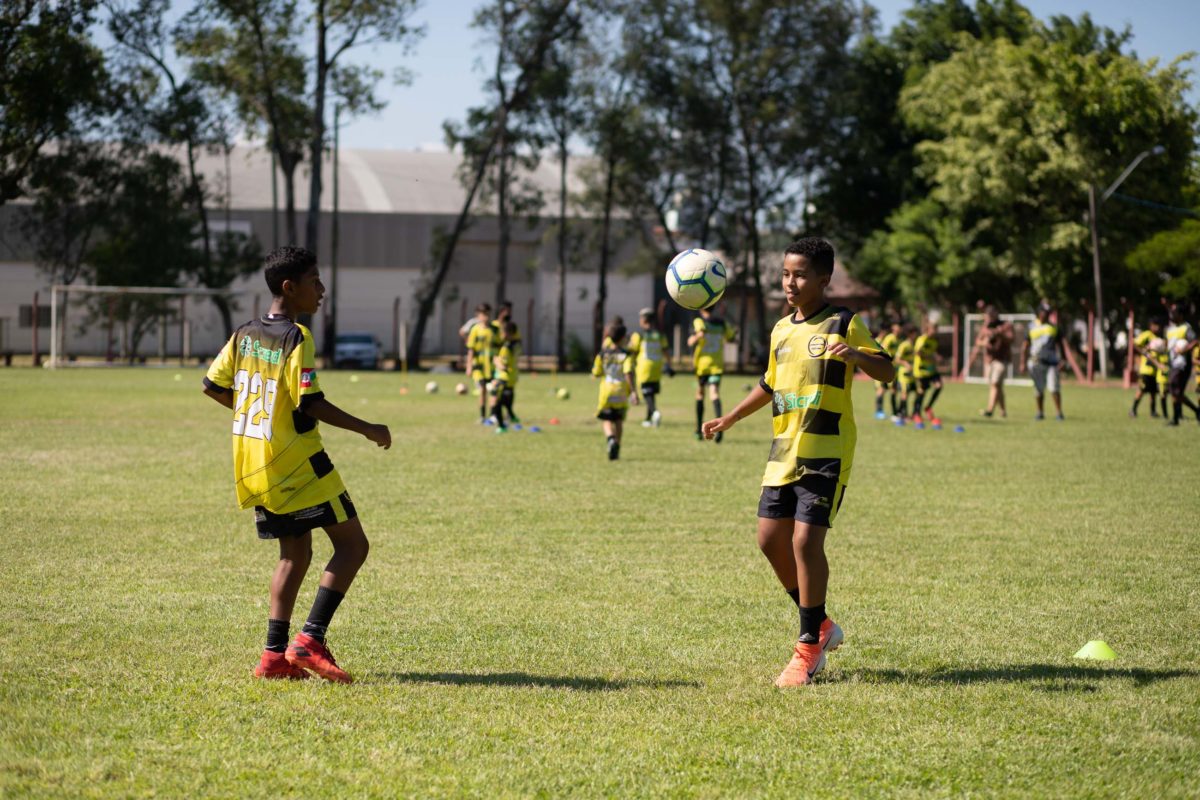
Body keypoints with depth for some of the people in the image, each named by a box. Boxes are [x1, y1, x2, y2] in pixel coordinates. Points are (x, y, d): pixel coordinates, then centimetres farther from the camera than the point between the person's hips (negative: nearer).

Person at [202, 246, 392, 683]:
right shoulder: (297, 338, -15)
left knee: (295, 552, 16)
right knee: (352, 543, -1)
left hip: (253, 466, 8)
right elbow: (310, 403, -21)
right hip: (296, 461, -8)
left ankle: (275, 654, 9)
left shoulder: (244, 335, 8)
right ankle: (310, 640, -10)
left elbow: (213, 386, 13)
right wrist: (367, 429, -12)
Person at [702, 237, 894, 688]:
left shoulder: (843, 325, -6)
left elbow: (887, 373, -12)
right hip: (784, 452, 7)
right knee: (771, 539, 4)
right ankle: (820, 626, 22)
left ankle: (809, 648, -1)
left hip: (826, 453, -7)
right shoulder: (781, 330, 13)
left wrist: (856, 355, -31)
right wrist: (730, 419, 24)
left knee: (806, 539, -13)